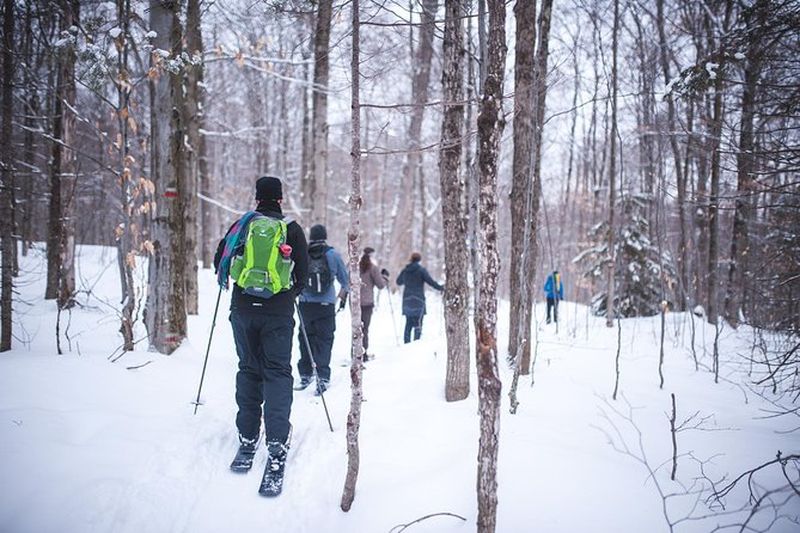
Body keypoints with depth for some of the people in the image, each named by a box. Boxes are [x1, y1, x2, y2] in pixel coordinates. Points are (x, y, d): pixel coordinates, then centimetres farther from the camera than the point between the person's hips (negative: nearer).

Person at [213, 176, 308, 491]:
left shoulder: (243, 224, 5)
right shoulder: (292, 229, 1)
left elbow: (220, 261, 11)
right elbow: (303, 272, 1)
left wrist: (230, 280, 32)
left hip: (243, 309, 2)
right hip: (279, 312, -2)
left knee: (248, 370, 13)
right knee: (278, 372, 1)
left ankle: (247, 440, 14)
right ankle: (276, 445, -9)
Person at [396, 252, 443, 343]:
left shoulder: (405, 270, 8)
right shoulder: (421, 270, -6)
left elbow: (398, 282, 22)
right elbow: (430, 281, -9)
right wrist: (440, 288, 2)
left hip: (407, 299, 5)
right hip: (418, 300, -5)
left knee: (409, 322, 10)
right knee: (418, 323, -4)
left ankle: (406, 343, 8)